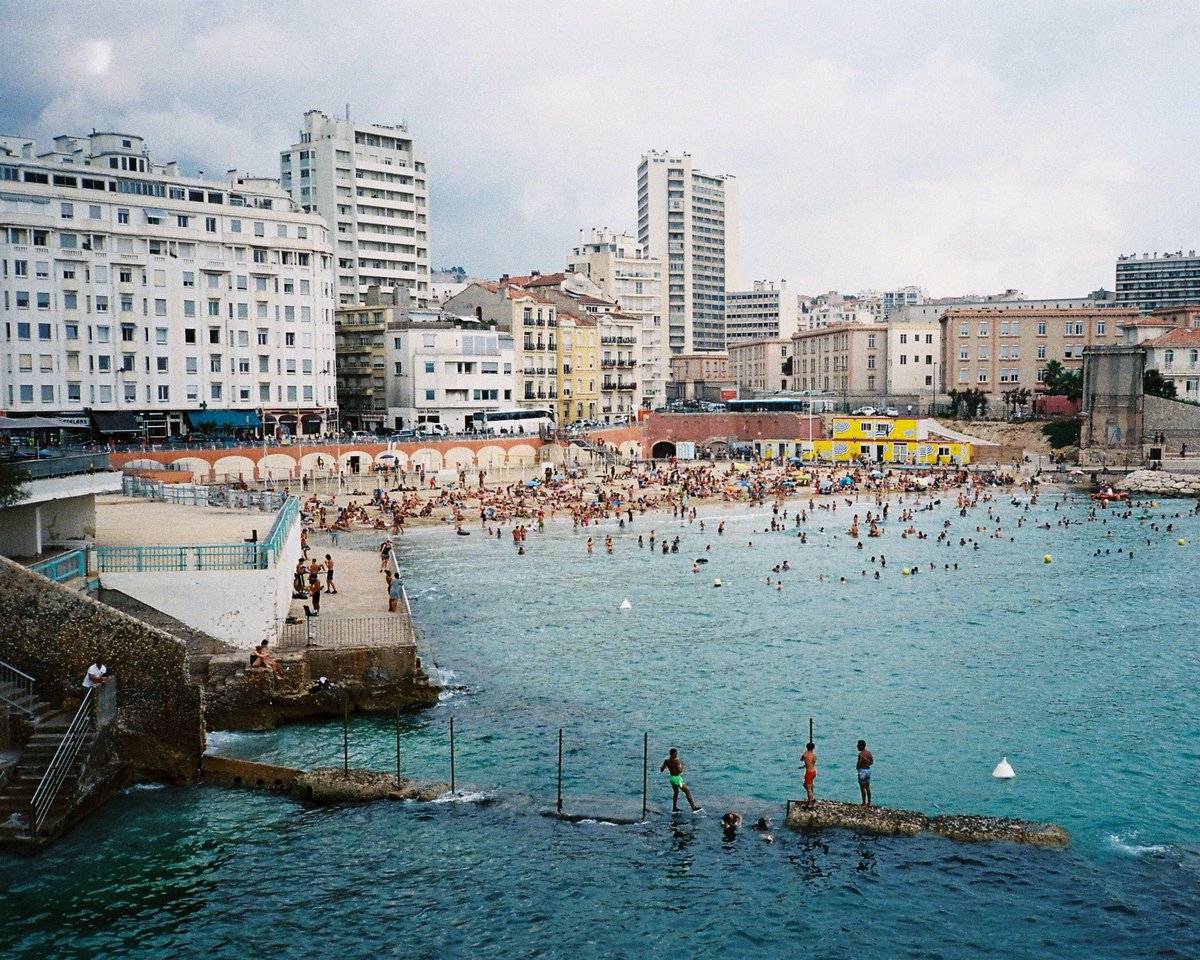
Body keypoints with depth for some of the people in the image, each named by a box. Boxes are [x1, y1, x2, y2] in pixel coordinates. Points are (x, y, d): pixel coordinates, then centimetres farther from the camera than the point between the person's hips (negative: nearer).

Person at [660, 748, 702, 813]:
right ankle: (694, 808, 5)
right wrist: (682, 765, -10)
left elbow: (661, 770, 0)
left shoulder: (666, 761, -4)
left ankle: (674, 808, 31)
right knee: (687, 792, 3)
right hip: (677, 779, -7)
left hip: (672, 778, 7)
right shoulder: (676, 761, -23)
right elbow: (680, 771, -28)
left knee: (676, 793, 26)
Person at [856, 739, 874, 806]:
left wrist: (857, 767, -1)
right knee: (868, 787, 15)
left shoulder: (861, 754, -19)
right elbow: (872, 761, 14)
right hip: (868, 770, 8)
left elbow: (858, 764, -22)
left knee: (862, 787, -1)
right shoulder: (869, 752, 5)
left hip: (862, 770, -8)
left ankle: (864, 803, 2)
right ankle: (869, 803, 20)